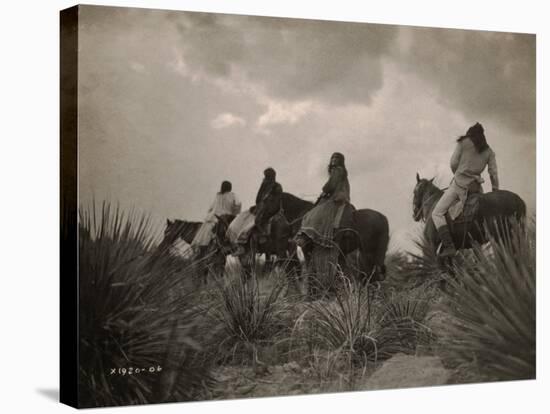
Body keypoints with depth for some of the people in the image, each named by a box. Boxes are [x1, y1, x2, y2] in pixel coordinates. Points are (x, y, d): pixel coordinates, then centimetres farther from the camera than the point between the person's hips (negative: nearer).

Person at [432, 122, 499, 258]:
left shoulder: (463, 143, 4)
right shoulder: (489, 152, 14)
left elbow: (453, 163, 0)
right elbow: (493, 174, 9)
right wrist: (495, 192, 15)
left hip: (459, 184, -5)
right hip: (476, 187, 5)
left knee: (437, 213, -4)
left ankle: (449, 245, -20)